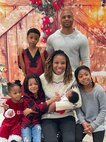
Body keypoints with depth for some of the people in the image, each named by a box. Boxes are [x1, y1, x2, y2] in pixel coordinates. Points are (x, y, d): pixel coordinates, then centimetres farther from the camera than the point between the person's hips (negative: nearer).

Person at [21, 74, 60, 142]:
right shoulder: (26, 97, -13)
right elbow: (37, 108, -25)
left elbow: (43, 109, -4)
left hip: (36, 123, 2)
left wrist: (31, 110, -19)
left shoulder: (41, 95, -1)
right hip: (26, 123, -2)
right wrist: (51, 100, -29)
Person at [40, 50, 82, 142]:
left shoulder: (72, 79, -3)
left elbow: (77, 103, -11)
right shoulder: (43, 79, -5)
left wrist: (54, 105, -15)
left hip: (66, 116, 1)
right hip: (48, 117, 0)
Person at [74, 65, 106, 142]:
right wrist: (83, 122, -18)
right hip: (83, 122, 2)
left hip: (98, 124, -1)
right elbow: (78, 108, -7)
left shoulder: (99, 90, -18)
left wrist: (93, 125, -14)